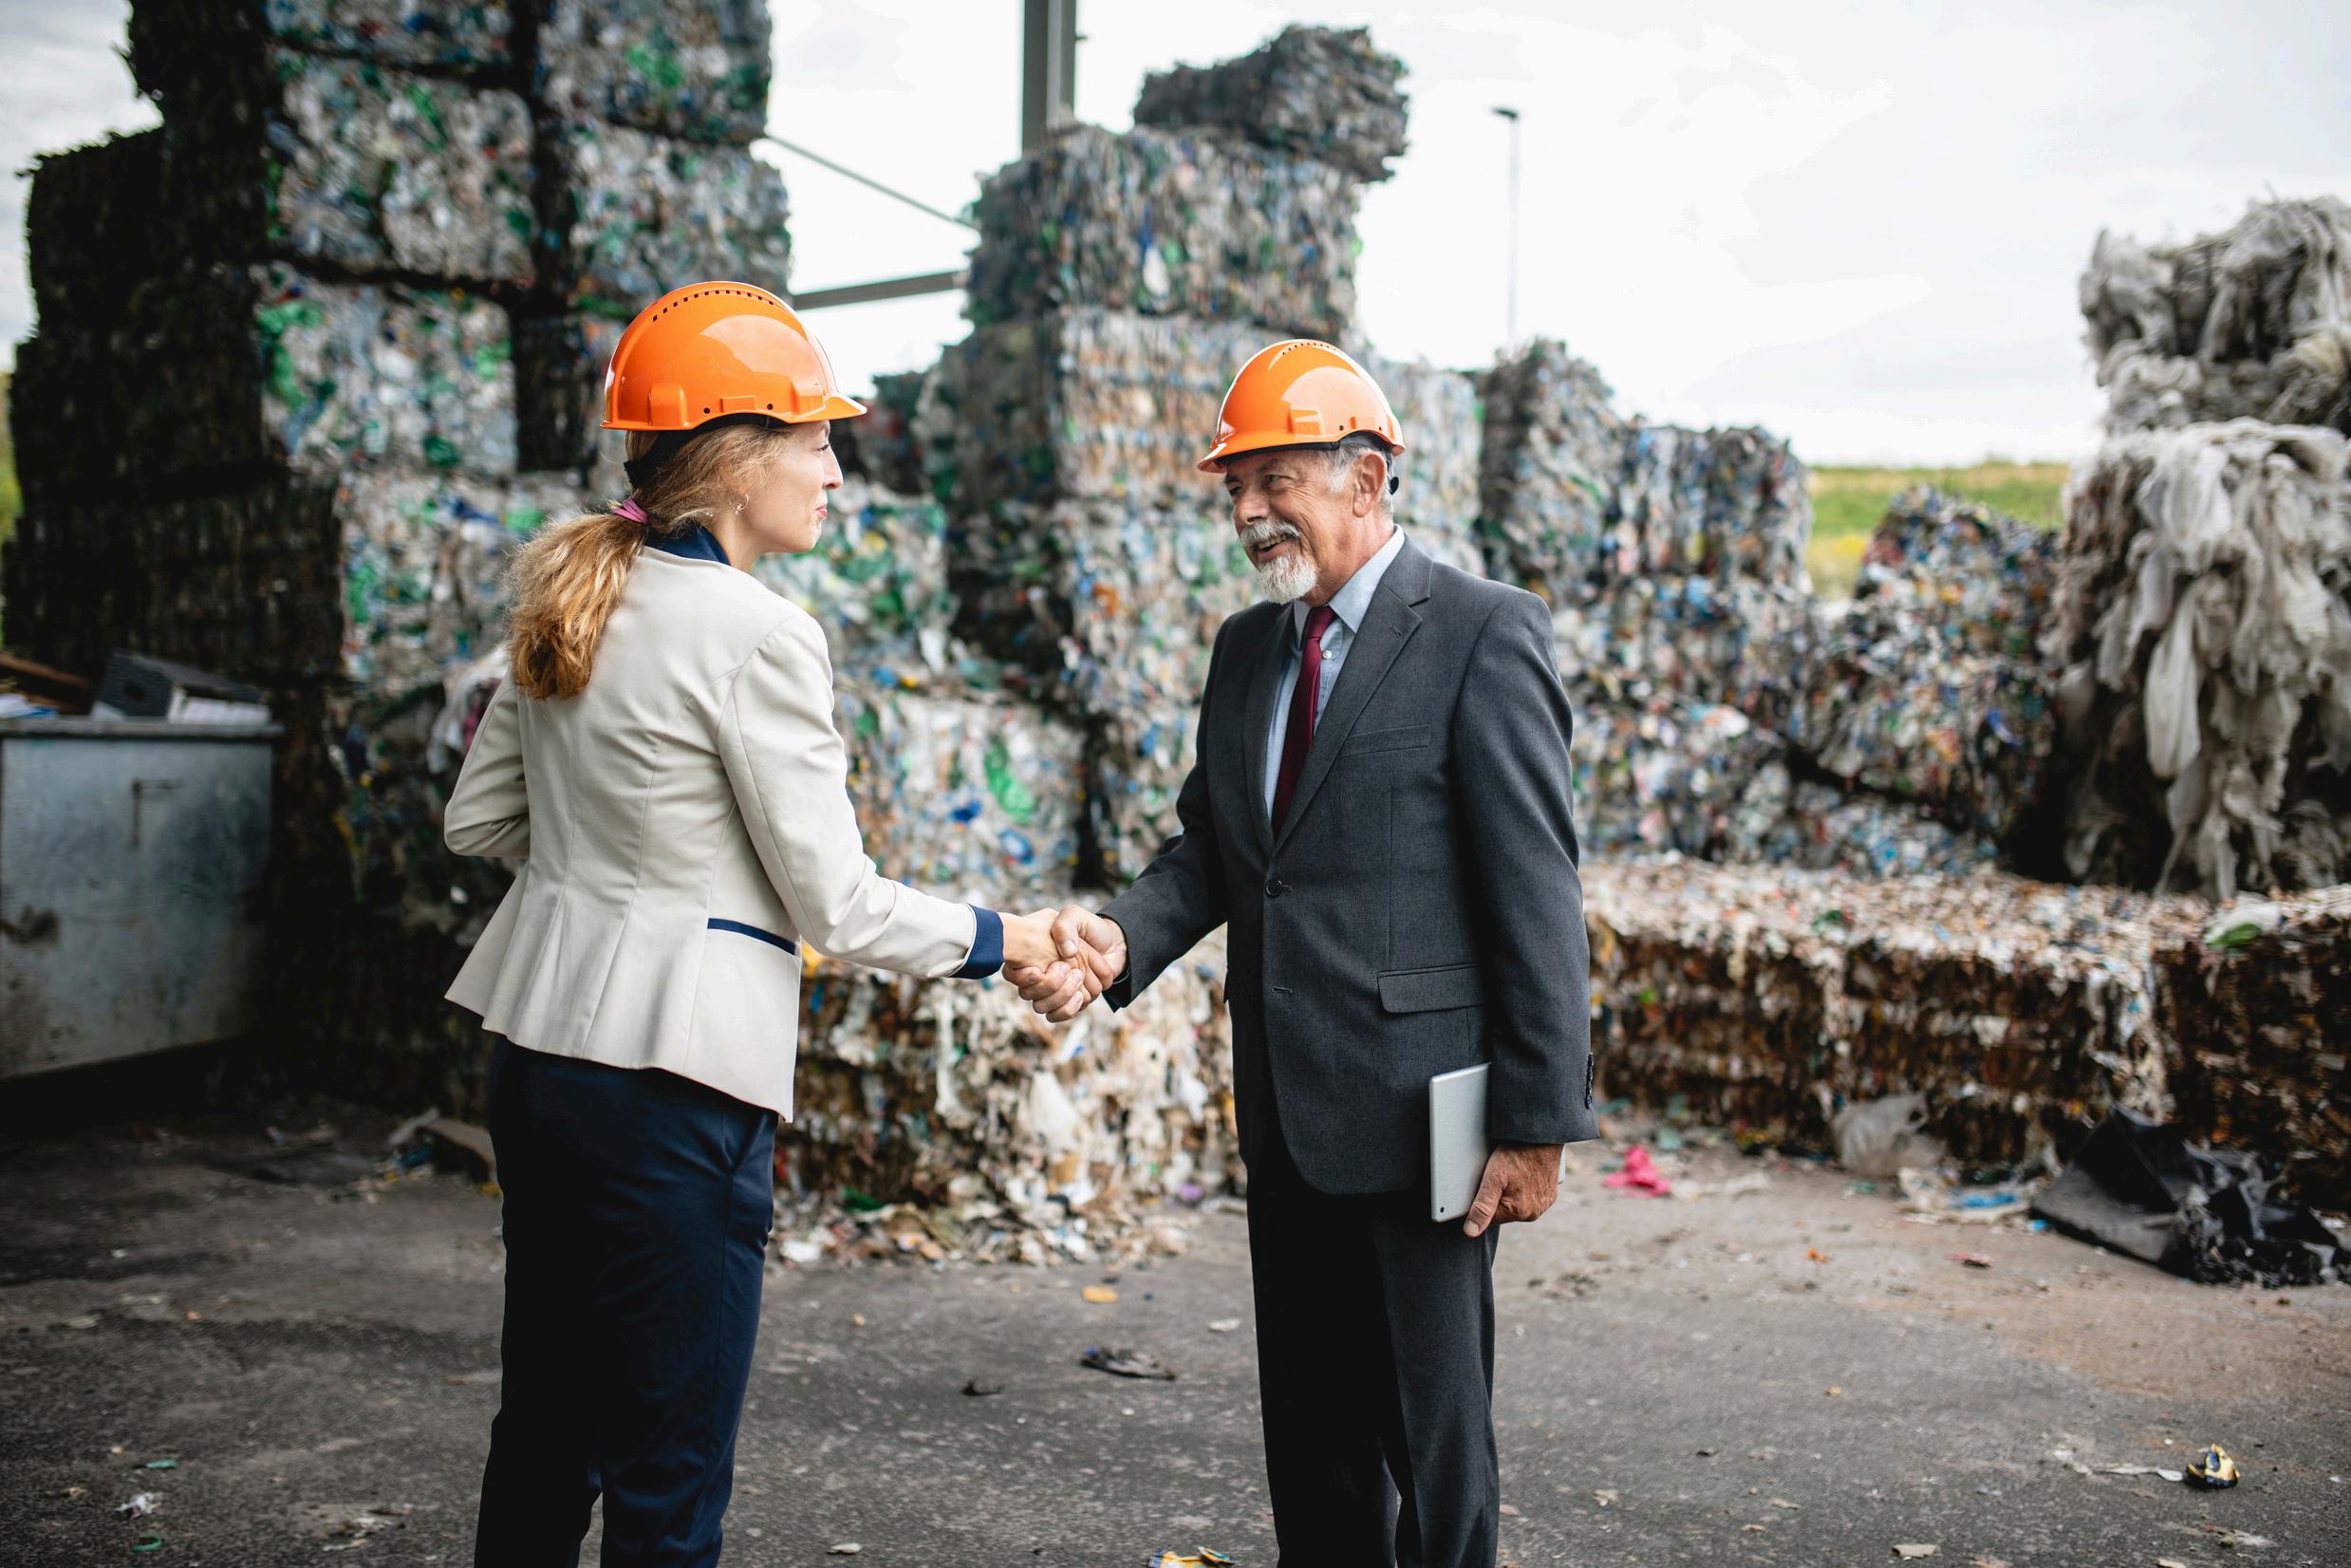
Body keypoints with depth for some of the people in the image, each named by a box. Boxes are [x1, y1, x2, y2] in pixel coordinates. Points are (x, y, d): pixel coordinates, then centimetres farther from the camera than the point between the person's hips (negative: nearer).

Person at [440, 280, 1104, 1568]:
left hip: (537, 1051, 9)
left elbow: (476, 820, 15)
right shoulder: (755, 636, -16)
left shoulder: (571, 600, 7)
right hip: (668, 1081, -8)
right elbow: (837, 906, -12)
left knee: (544, 1429, 20)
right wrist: (999, 942, 1)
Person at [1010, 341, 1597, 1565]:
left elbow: (1536, 891, -13)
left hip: (1414, 1114, -7)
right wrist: (1121, 937, -10)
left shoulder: (1481, 633, -10)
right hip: (1285, 1110, 7)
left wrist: (1537, 1120, -15)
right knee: (1308, 1430, 17)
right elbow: (1209, 843, 11)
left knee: (1430, 1435, 4)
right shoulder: (1245, 648, 13)